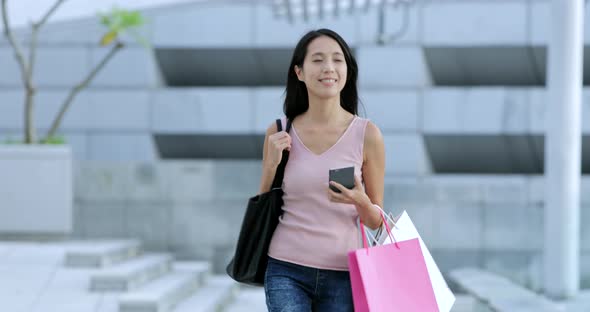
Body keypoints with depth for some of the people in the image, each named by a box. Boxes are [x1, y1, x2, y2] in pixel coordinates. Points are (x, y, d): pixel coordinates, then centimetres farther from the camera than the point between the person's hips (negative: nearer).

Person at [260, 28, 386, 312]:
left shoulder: (366, 134, -3)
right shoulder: (279, 133, 1)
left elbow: (376, 222, 4)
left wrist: (360, 202, -18)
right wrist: (272, 163, -6)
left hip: (341, 275, 0)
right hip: (286, 270, 0)